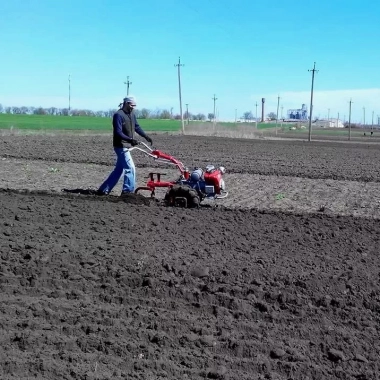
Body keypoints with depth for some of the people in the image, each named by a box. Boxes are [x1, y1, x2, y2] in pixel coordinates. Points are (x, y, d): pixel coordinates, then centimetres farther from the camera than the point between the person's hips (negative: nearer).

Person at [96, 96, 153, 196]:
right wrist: (130, 140, -33)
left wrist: (146, 136, 1)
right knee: (130, 168, -11)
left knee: (119, 170, 13)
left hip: (126, 146, 9)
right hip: (121, 146, -9)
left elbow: (137, 127, 15)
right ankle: (127, 191, -2)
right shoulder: (118, 115, -15)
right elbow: (118, 132, -21)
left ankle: (104, 190, 20)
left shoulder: (132, 114, 11)